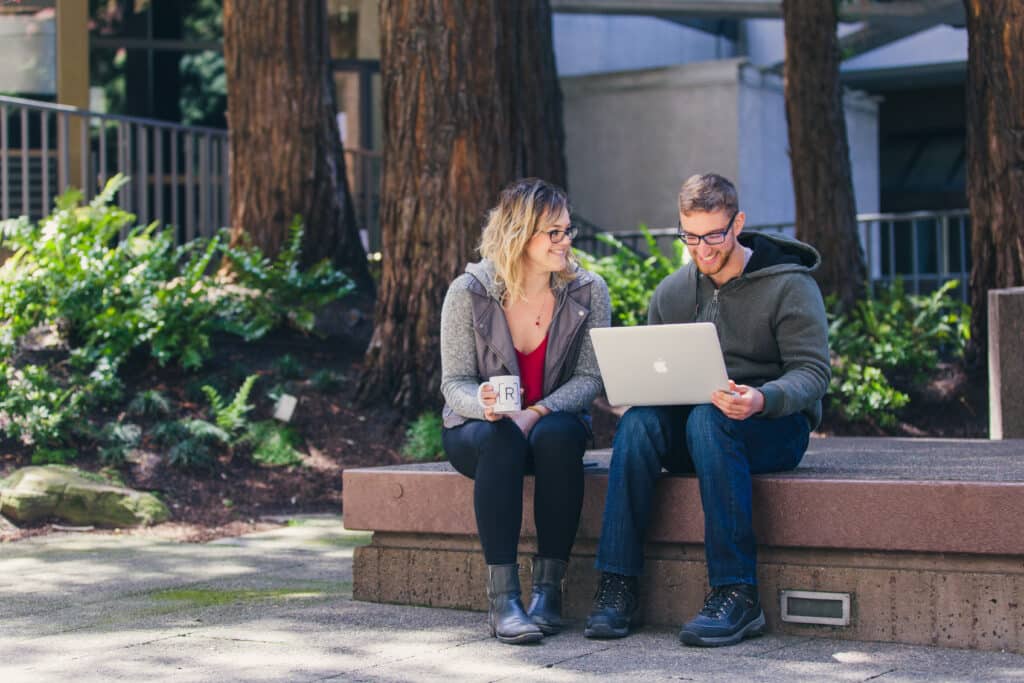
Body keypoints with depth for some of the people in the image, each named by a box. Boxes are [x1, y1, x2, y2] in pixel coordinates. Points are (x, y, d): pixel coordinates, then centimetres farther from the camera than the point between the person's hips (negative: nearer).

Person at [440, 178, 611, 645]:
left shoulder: (588, 293, -6)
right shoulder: (469, 293, -10)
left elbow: (589, 378, -10)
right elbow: (455, 382, -10)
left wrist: (536, 413, -27)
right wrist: (483, 404, -34)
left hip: (555, 422, 1)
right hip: (475, 430, -1)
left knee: (558, 435, -34)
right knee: (501, 440, -36)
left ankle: (549, 586, -27)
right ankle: (502, 597, -38)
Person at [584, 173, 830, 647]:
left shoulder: (789, 284, -4)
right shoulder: (671, 292, 11)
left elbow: (812, 372, -11)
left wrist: (761, 399, -32)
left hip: (775, 427, -4)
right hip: (692, 426, 4)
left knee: (707, 419, -37)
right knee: (638, 421, -28)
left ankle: (736, 592, -38)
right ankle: (617, 583, -29)